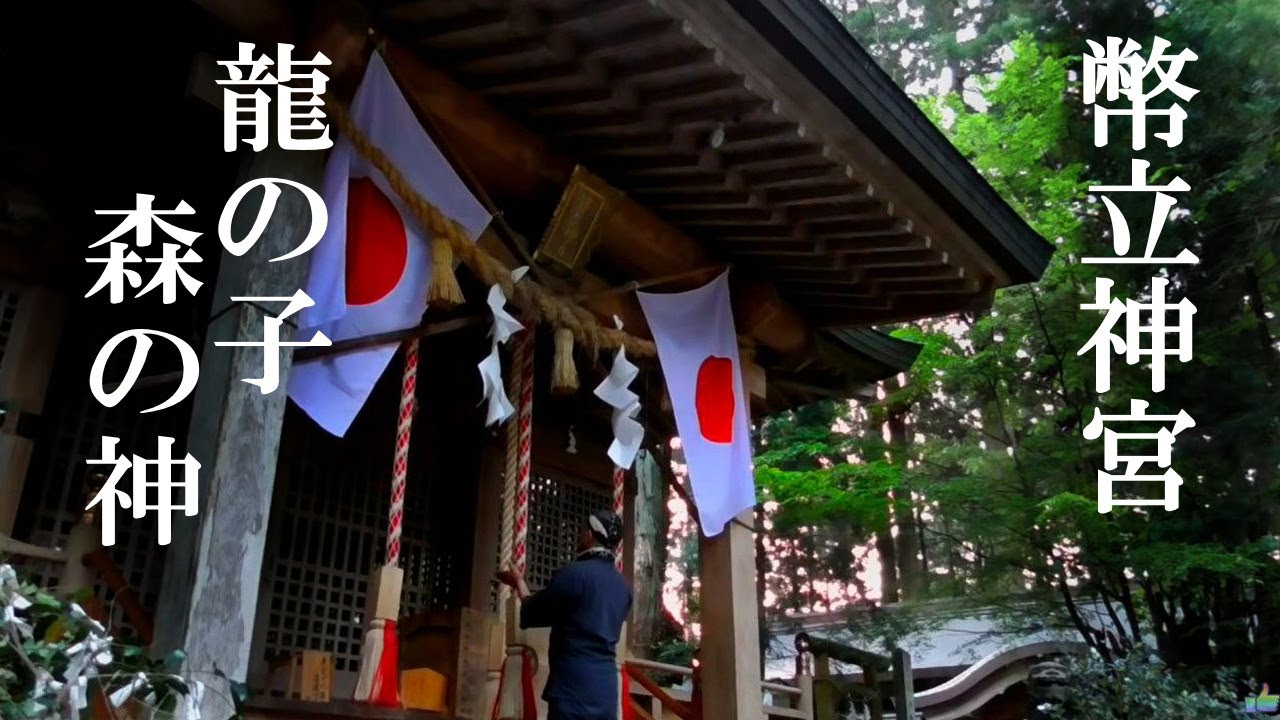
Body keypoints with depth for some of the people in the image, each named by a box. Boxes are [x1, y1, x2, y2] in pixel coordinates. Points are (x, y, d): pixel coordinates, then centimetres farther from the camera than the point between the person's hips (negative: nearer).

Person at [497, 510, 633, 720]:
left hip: (573, 691, -7)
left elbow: (532, 615, 1)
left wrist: (519, 583, 21)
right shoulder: (623, 587, 13)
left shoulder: (574, 573, -10)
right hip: (606, 691, 7)